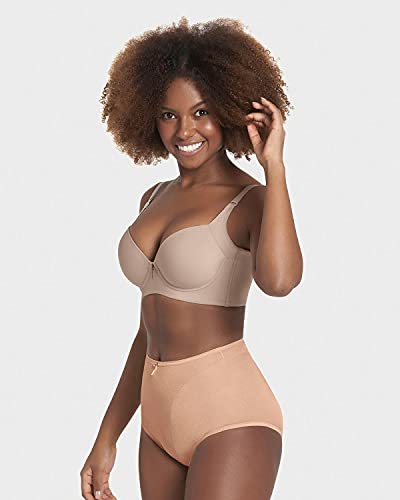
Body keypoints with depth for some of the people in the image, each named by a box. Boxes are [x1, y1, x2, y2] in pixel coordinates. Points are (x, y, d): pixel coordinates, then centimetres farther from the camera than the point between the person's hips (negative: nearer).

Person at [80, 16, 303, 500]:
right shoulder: (155, 199, 11)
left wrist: (274, 165, -22)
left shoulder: (254, 202, -8)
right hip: (161, 419, 7)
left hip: (229, 418, -7)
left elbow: (277, 279, -33)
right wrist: (107, 438, 16)